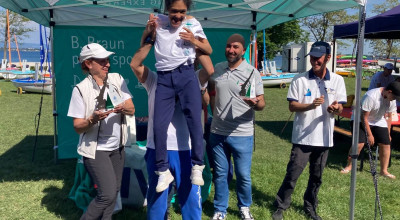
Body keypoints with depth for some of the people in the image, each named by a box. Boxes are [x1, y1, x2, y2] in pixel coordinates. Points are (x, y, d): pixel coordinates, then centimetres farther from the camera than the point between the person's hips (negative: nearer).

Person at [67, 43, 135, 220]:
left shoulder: (117, 79, 1)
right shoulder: (81, 89, -13)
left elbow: (132, 110, -1)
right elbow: (77, 127, -11)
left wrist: (124, 108, -24)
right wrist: (92, 119, -30)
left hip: (117, 147, 6)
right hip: (95, 149, -5)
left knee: (114, 190, 14)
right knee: (107, 194, -11)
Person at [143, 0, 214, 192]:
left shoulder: (192, 24, 7)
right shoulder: (158, 21, 9)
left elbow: (209, 50, 12)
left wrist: (194, 41, -7)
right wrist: (148, 31, -1)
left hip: (186, 75, -1)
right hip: (164, 78, 1)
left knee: (194, 119, -12)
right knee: (158, 125, -3)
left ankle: (197, 166, 2)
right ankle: (163, 171, 9)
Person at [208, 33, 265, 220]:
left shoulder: (252, 73, -7)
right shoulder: (217, 69, 4)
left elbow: (262, 104, -7)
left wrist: (255, 103, -30)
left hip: (242, 134, -3)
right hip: (217, 133, 3)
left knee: (243, 175, 6)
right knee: (220, 174, 13)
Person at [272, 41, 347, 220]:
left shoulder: (337, 80, 3)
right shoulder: (299, 80, -5)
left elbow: (340, 108, 4)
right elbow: (292, 106, -7)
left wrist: (336, 108, -20)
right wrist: (310, 105, -25)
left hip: (324, 137, 3)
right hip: (303, 137, -3)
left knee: (316, 177, 15)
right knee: (292, 173, -2)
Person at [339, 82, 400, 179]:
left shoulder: (392, 100, -9)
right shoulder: (371, 96, -30)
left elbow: (388, 117, 5)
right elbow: (364, 117, -24)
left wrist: (388, 134, 7)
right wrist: (369, 135, -20)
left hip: (379, 122, 6)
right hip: (362, 121, -6)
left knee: (386, 144, -3)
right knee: (359, 143, -19)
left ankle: (384, 171, 9)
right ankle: (349, 166, -1)